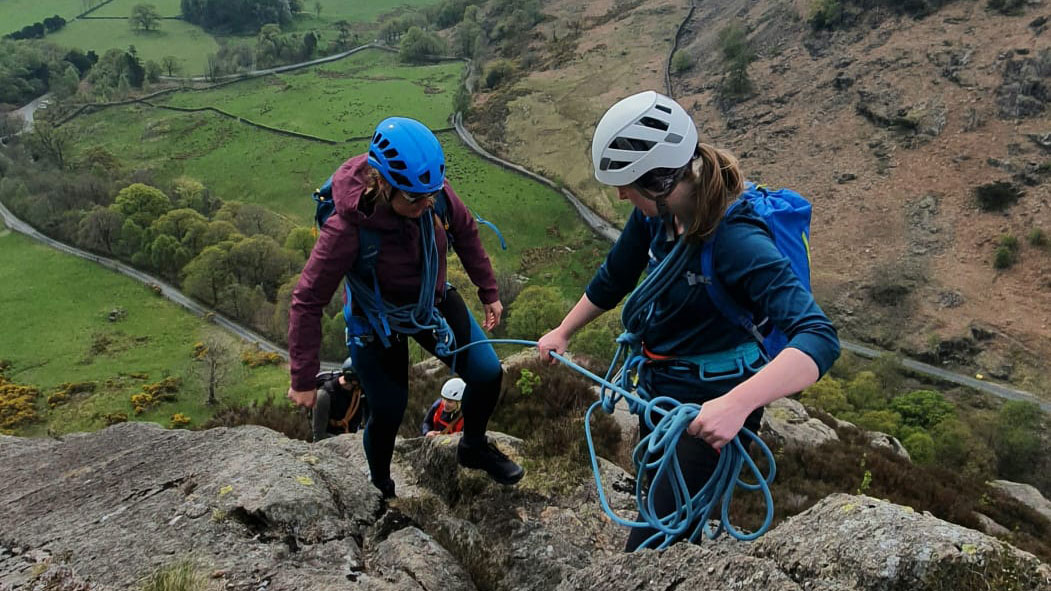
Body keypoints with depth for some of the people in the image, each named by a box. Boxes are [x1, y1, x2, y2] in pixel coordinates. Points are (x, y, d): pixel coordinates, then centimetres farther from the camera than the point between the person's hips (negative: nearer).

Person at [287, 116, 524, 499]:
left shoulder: (435, 193, -25)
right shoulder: (348, 228, -36)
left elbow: (465, 233, -2)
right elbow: (308, 302, -26)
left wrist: (489, 292, 8)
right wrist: (303, 380, -21)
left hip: (434, 302, 4)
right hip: (379, 321, -4)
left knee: (488, 375, 2)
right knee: (388, 413, 3)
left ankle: (474, 447, 33)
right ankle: (380, 488, 37)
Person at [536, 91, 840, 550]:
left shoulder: (738, 240, -31)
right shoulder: (657, 211, -10)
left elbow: (819, 339, -40)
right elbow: (614, 278, 8)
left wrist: (735, 405, -54)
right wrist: (563, 332, 18)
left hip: (712, 409, -7)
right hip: (660, 386, 8)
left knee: (648, 552, -6)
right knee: (656, 506, 27)